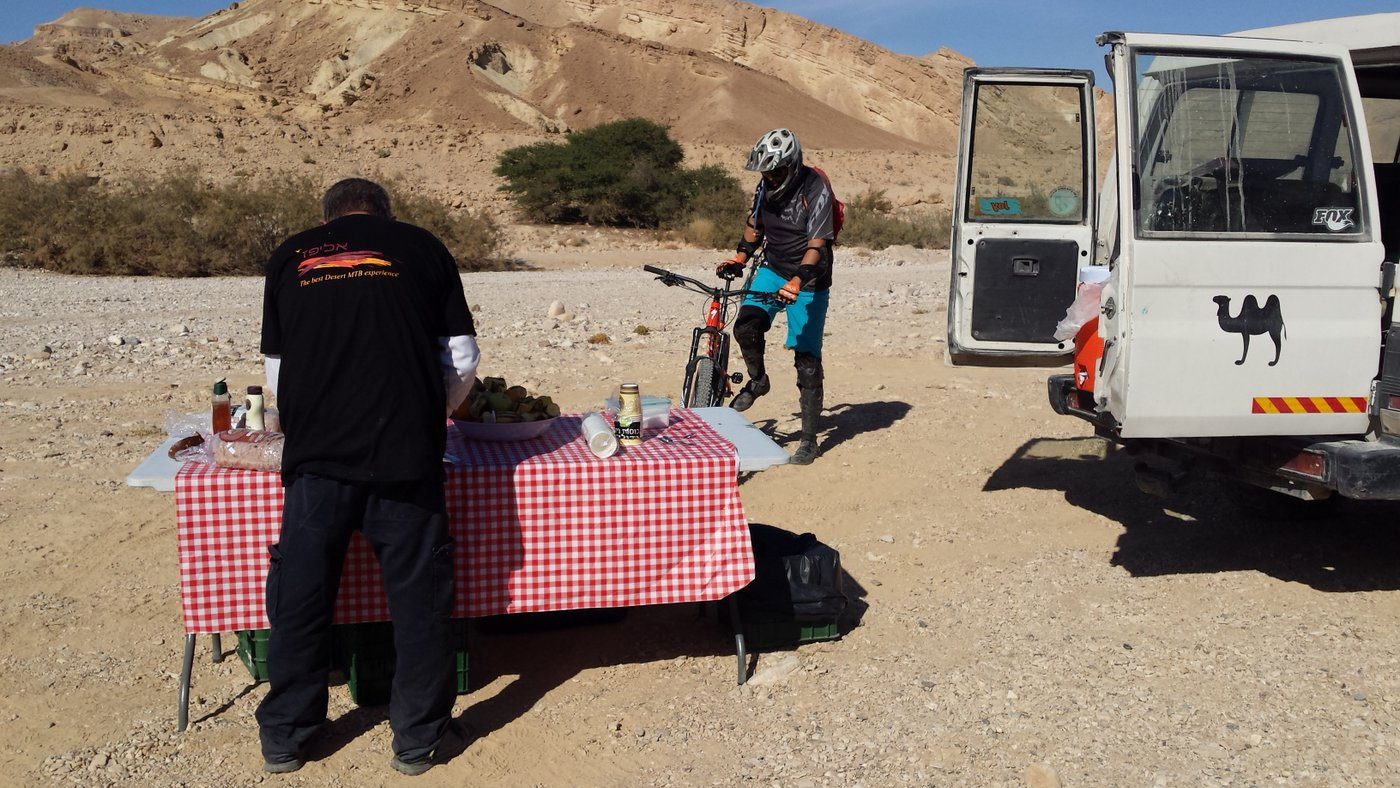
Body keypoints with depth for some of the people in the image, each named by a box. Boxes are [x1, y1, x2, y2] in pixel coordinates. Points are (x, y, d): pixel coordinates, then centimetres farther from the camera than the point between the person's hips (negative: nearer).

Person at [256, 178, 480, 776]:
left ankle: (283, 737, 27)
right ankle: (416, 738, 20)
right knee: (418, 596, 10)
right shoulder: (422, 248, 10)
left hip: (316, 456, 2)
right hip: (405, 456, -1)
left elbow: (276, 372, 16)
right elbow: (462, 362, 7)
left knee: (301, 595, 14)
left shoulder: (289, 257, 14)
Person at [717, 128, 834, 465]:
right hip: (773, 270, 5)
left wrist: (798, 281, -42)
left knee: (807, 362, -3)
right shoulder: (766, 185, -1)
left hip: (808, 282, -5)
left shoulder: (816, 190, -20)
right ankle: (757, 380, 8)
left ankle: (809, 440, 8)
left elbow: (817, 245, -28)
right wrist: (740, 256, 3)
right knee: (746, 326, -22)